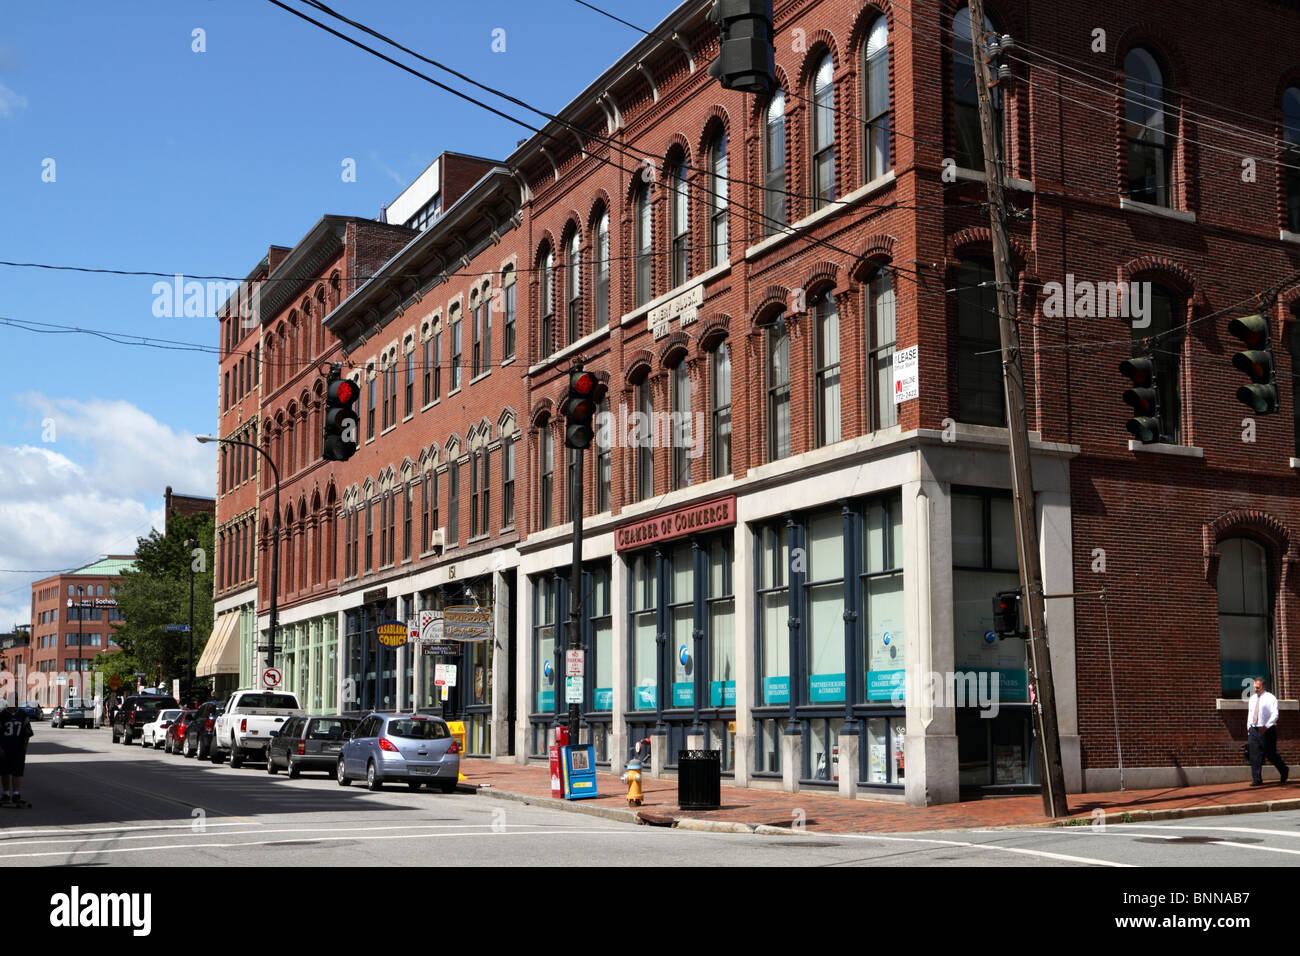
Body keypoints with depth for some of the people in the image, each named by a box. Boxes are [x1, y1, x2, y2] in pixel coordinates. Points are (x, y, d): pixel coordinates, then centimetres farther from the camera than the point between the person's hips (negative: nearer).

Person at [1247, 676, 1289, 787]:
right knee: (1254, 756, -2)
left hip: (1267, 731, -5)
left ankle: (1284, 771, 26)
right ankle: (1257, 780, -1)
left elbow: (1275, 715, -13)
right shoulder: (1252, 699, 14)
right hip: (1253, 730, 5)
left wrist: (1266, 726, -24)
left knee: (1270, 754, 0)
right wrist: (1249, 729, 12)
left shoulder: (1271, 698, -5)